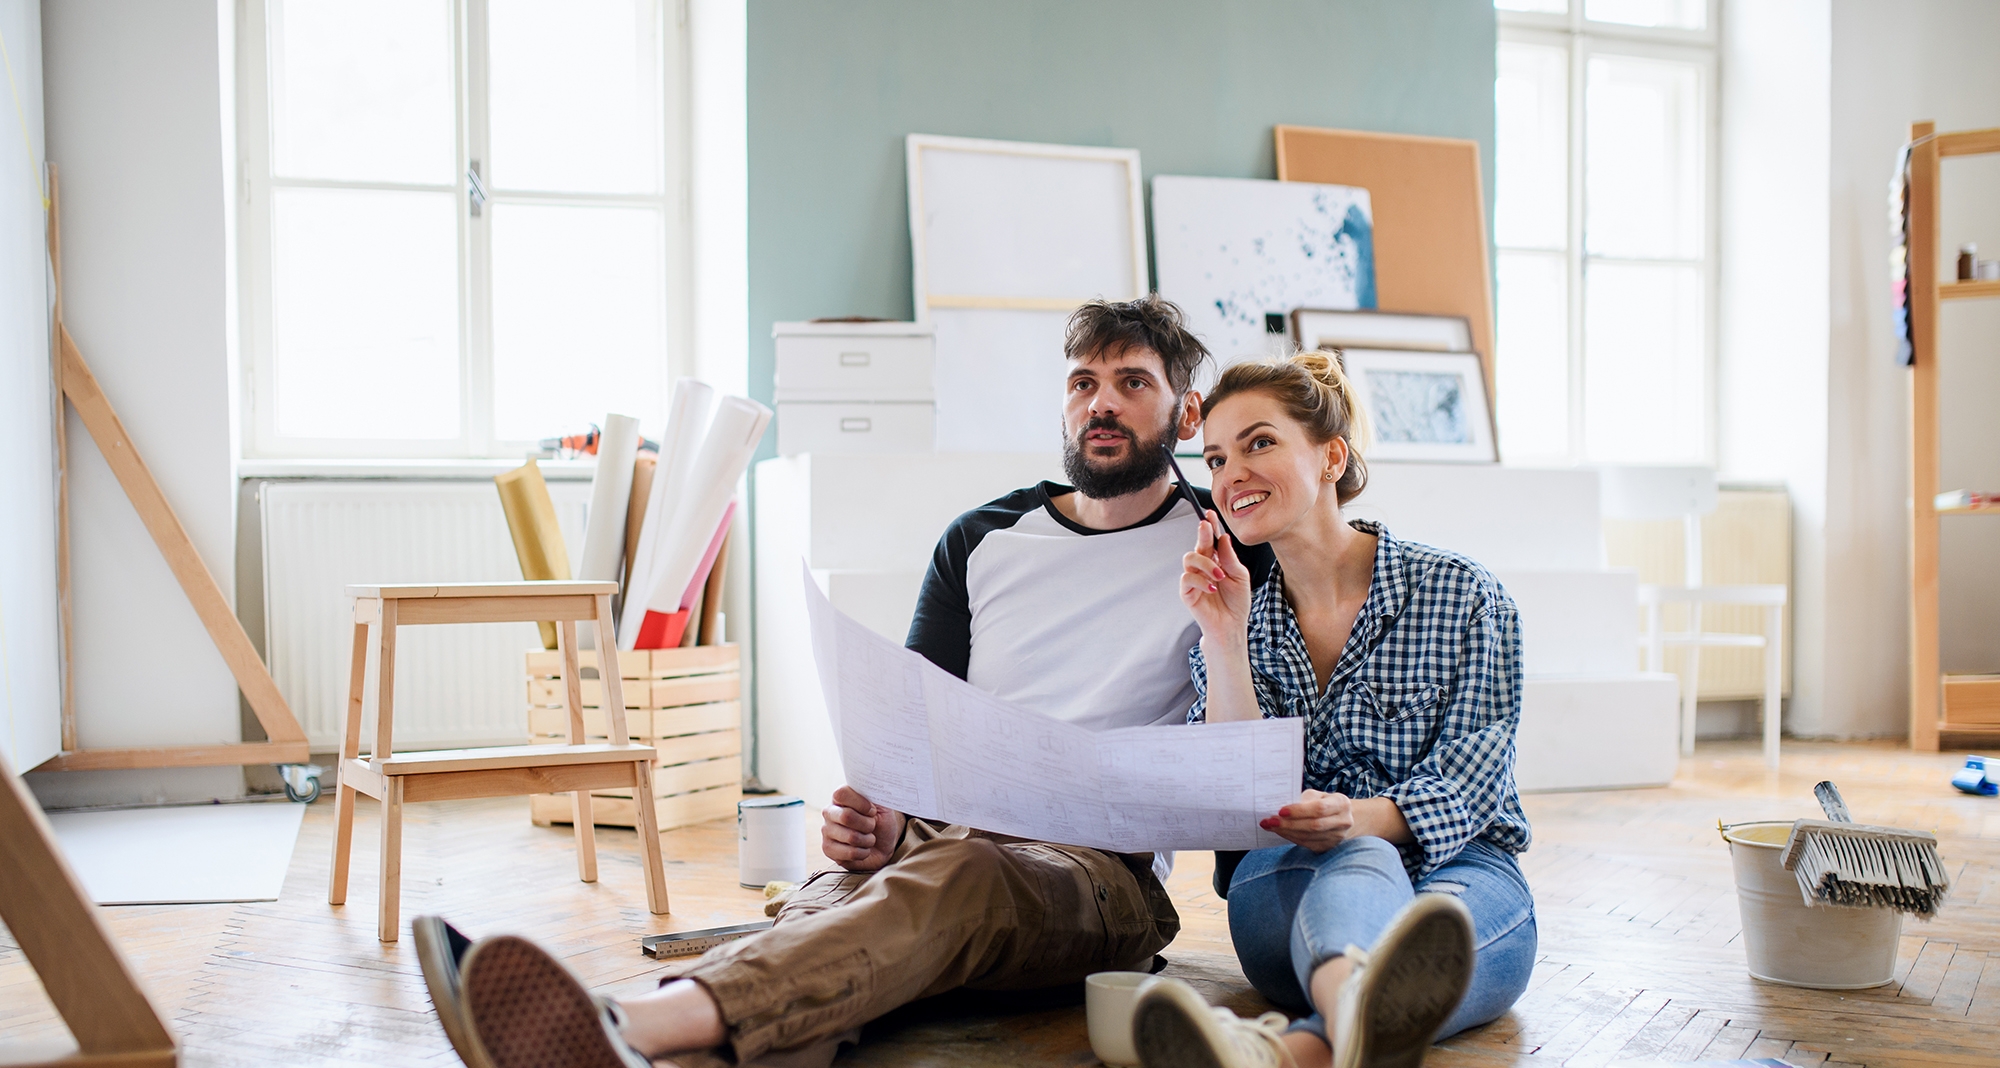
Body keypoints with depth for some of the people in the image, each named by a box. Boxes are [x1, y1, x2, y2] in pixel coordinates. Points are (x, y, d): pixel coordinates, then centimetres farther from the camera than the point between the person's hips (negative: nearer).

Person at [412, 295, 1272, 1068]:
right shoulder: (979, 541, 17)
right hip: (943, 843, 3)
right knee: (828, 905, -33)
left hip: (1104, 873, -3)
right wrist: (876, 819, -9)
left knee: (958, 873, -38)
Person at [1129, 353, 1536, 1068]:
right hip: (1292, 885, 1)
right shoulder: (1238, 620, 11)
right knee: (1359, 868, -37)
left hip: (1456, 869, -1)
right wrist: (1225, 638, -12)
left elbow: (1470, 776, -6)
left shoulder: (1459, 594, 3)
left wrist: (1363, 817, -28)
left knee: (1440, 922, -39)